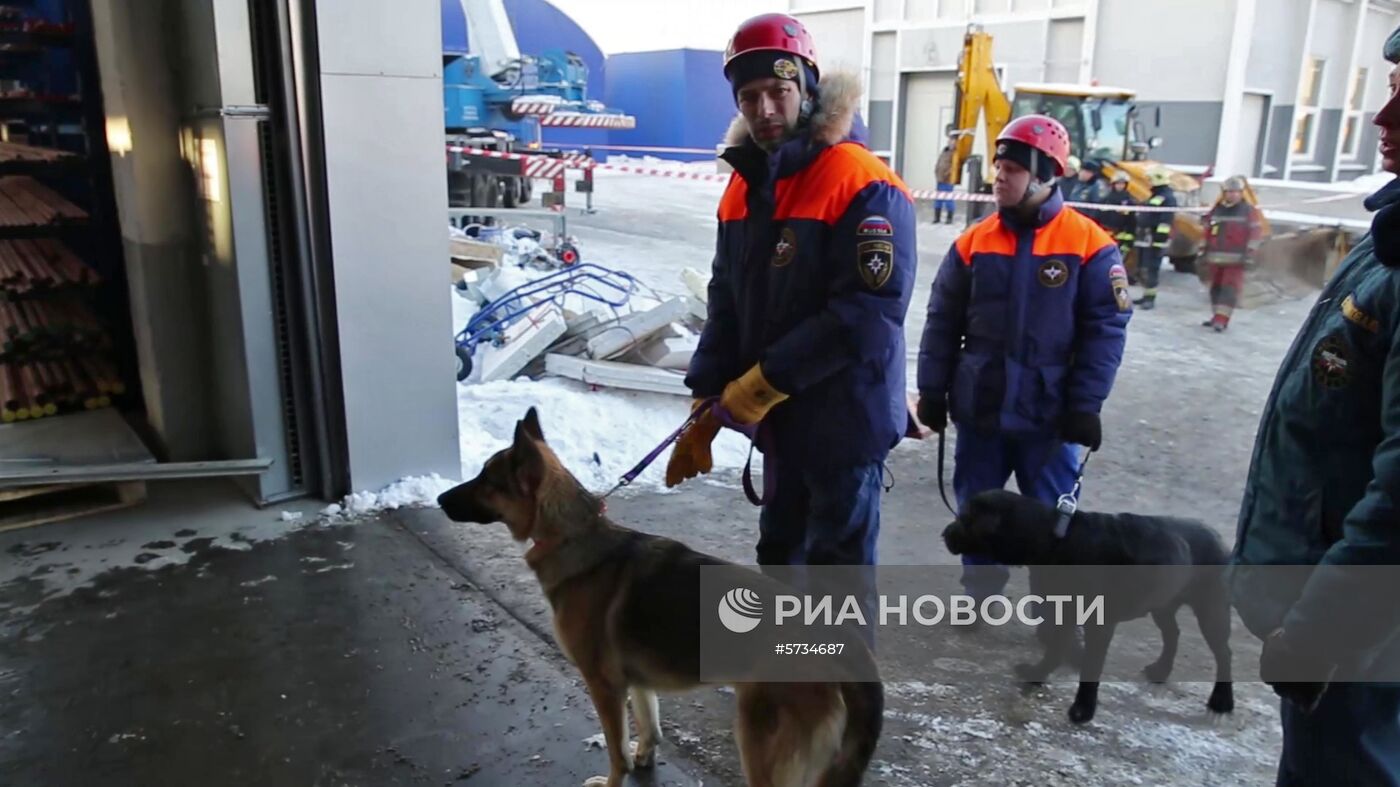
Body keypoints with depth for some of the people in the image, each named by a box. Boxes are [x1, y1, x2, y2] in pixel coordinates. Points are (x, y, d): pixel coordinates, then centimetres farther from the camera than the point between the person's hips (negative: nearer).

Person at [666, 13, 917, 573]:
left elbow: (867, 314, -25)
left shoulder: (862, 185, -18)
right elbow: (726, 304, 10)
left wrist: (763, 383, -21)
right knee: (780, 548, 23)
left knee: (838, 563, 5)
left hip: (845, 415, -8)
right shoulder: (745, 185, 7)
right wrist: (707, 405, 3)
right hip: (780, 416, 8)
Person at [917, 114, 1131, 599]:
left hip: (1048, 413, -3)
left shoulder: (1090, 245, -7)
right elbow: (943, 322, 4)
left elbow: (1105, 329, -8)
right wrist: (932, 390, 1)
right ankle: (979, 593, 33)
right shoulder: (974, 241, 2)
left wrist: (1085, 405, -12)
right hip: (978, 408, 3)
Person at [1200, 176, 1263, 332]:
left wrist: (1248, 252, -12)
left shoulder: (1249, 211, -1)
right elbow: (1208, 232, 18)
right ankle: (1217, 317, 22)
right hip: (1216, 257, 5)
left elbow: (1255, 233, -4)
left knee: (1230, 288, -10)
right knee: (1216, 287, 11)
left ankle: (1222, 319, -16)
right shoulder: (1215, 210, 11)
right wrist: (1205, 251, 17)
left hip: (1236, 258, -5)